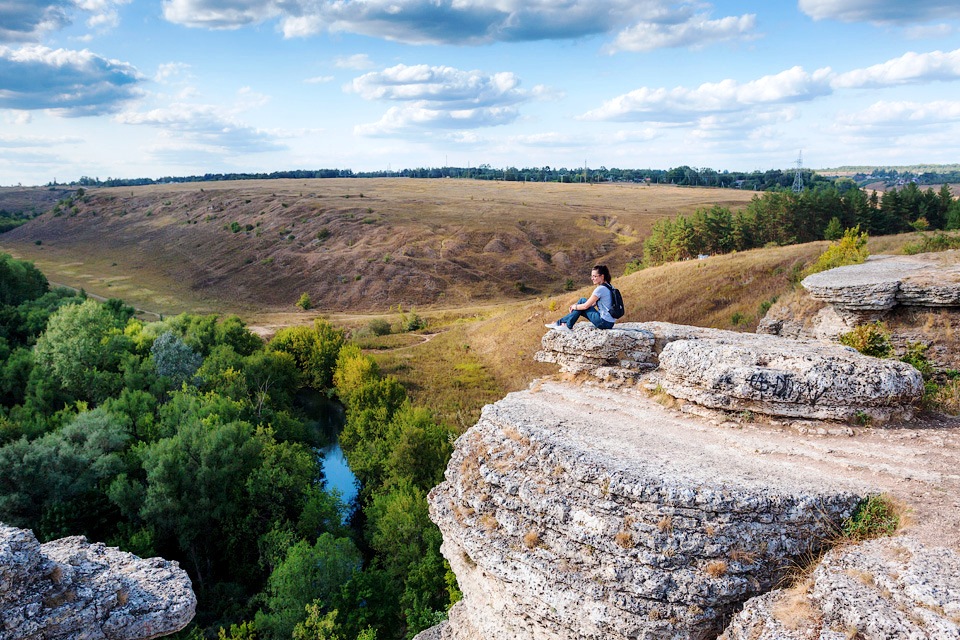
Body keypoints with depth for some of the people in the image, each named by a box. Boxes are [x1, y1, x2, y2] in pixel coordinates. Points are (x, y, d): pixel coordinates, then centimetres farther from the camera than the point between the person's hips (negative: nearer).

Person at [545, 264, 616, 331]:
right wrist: (575, 305, 12)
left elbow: (586, 306, -13)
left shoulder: (600, 289, -16)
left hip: (604, 323, -9)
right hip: (609, 322, 9)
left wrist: (574, 307, 5)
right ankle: (567, 324, 13)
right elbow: (592, 304, 19)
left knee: (582, 301, -4)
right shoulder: (607, 287, 14)